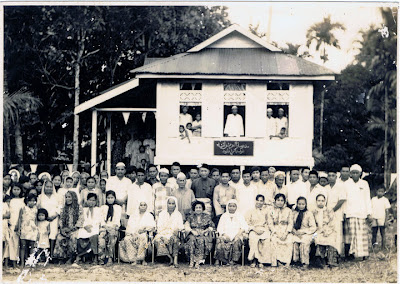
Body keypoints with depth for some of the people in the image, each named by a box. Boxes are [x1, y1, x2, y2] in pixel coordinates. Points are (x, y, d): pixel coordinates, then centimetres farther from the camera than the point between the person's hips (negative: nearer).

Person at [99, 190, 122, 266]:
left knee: (112, 235, -35)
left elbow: (117, 219, 7)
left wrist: (114, 226, -12)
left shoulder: (118, 208, 20)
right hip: (104, 227, 1)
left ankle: (110, 258, -35)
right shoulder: (103, 207, 23)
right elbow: (101, 219, 11)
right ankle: (102, 256, -33)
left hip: (114, 227, -1)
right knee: (101, 236, -33)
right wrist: (105, 226, -8)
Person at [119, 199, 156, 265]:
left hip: (143, 233, -2)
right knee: (127, 239, -32)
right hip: (133, 233, 2)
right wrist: (133, 233, -12)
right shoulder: (133, 216, 23)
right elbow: (130, 226, 8)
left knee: (142, 238, -38)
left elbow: (152, 226, 3)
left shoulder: (149, 216, 18)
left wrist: (145, 228, -16)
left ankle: (142, 259, -33)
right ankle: (134, 259, -33)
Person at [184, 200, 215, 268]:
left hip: (204, 235, -1)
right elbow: (186, 226, 3)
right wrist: (192, 231, -15)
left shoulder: (207, 217, 15)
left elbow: (212, 226, 7)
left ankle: (198, 261, -41)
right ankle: (191, 261, -39)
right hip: (193, 234, 1)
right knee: (192, 239, -35)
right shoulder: (191, 217, 17)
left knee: (201, 240, -36)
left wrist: (205, 231, -10)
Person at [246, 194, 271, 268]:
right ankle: (254, 259, -30)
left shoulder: (266, 211, 16)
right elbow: (247, 222, 5)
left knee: (266, 239, -33)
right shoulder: (251, 211, 15)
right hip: (253, 230, -1)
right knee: (253, 238, -35)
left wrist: (263, 230, -8)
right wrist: (255, 229, -11)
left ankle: (261, 261, -28)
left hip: (264, 230, 1)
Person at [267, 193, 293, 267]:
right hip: (275, 231, -1)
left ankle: (287, 262, -30)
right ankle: (274, 263, -33)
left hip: (286, 231, 1)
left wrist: (286, 233, -13)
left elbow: (290, 224, 4)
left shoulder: (288, 211, 11)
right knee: (274, 240, -32)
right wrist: (277, 233, -14)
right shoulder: (271, 211, 8)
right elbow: (270, 224, 1)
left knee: (289, 240, -30)